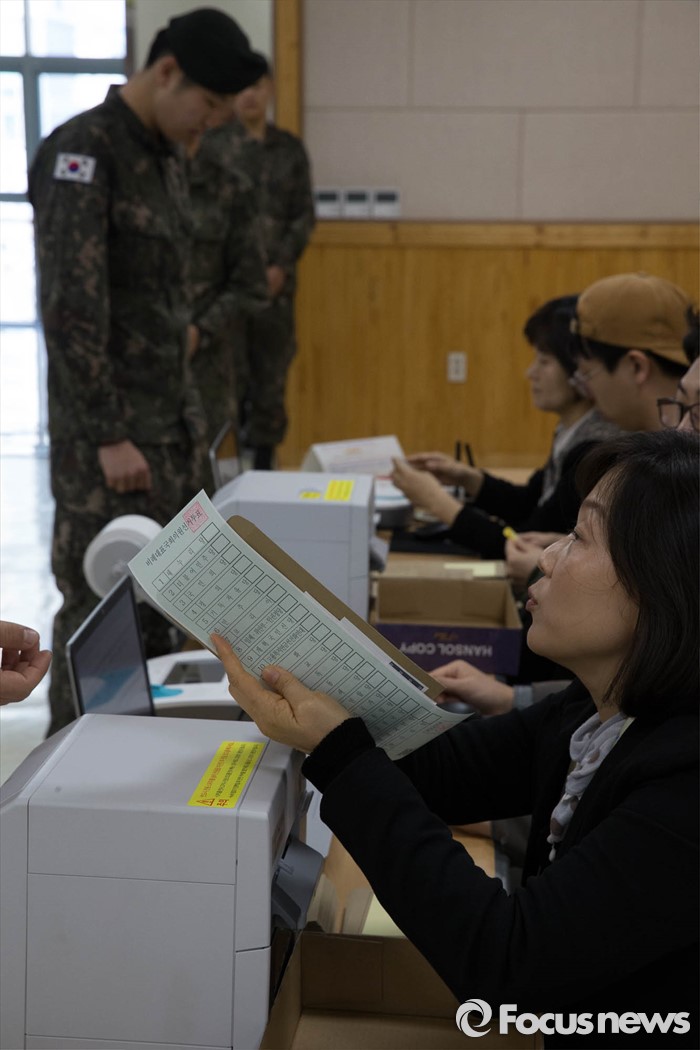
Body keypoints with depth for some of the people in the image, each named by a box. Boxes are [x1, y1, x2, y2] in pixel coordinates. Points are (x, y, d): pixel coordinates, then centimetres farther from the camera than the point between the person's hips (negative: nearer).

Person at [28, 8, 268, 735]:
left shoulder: (165, 156, 13)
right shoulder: (82, 152, -13)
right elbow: (72, 307, -19)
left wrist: (184, 413, 15)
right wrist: (109, 435, -20)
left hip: (172, 429, 8)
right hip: (108, 438, -8)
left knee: (159, 607, 11)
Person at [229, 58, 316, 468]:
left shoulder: (290, 149, 10)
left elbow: (305, 216, 7)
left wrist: (281, 267, -7)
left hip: (275, 281, 3)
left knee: (271, 381, 6)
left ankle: (263, 466, 16)